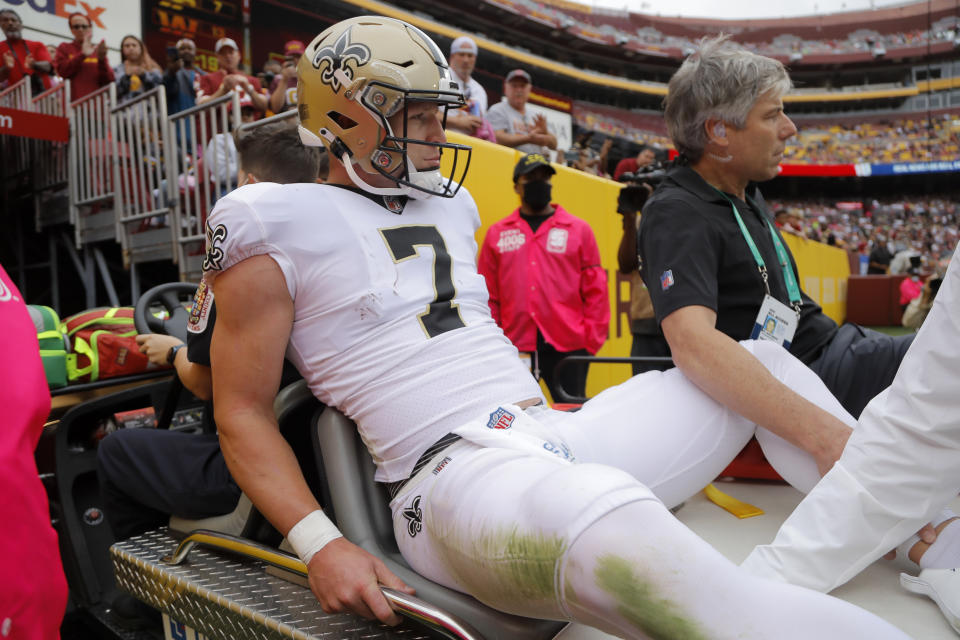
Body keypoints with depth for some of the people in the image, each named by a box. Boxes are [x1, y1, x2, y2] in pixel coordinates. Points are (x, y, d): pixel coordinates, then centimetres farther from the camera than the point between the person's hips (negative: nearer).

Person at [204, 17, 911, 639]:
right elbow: (243, 412, -1)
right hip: (449, 471, -7)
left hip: (559, 436, 8)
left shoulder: (447, 206, 18)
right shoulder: (282, 228, -2)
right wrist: (321, 545, -17)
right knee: (607, 524, -42)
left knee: (763, 363, 12)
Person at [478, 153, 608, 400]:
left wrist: (591, 342, 1)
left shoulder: (579, 230, 9)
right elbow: (488, 295, 10)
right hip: (514, 348, 1)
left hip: (567, 346, -1)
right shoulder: (497, 234, 11)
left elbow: (596, 290, 8)